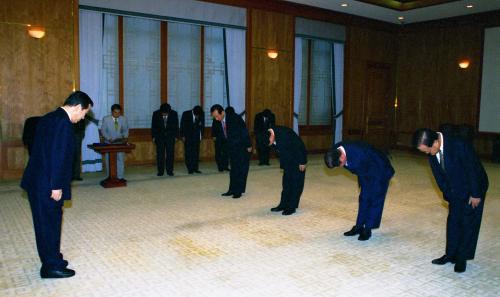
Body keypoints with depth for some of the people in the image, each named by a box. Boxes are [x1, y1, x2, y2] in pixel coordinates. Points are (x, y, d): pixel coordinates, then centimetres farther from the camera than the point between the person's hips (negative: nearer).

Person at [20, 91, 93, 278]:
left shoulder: (48, 118, 12)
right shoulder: (63, 122, -18)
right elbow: (58, 156, -23)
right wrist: (57, 186, -19)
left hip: (37, 181, 10)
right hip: (48, 185, -10)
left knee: (45, 224, 18)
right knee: (50, 224, 2)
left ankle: (51, 260, 31)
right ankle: (52, 267, 15)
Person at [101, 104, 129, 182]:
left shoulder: (124, 119, 1)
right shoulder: (106, 119, -5)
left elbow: (125, 130, 7)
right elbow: (103, 130, -5)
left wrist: (125, 137, -12)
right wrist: (109, 138, -18)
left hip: (120, 143, 1)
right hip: (109, 143, -1)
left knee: (121, 159, -3)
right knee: (109, 160, 4)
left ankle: (121, 177, 2)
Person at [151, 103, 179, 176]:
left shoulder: (174, 114, -9)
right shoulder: (156, 114, -9)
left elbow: (176, 126, 1)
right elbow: (153, 126, 2)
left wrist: (176, 136, 1)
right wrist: (154, 137, 1)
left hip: (170, 137, 0)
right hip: (159, 137, 0)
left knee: (170, 154, 0)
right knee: (160, 154, 1)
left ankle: (170, 171, 8)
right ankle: (160, 171, 8)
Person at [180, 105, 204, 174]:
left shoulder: (201, 115, -8)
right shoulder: (186, 114, -11)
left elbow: (202, 126, 5)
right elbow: (182, 125, -1)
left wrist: (201, 136, 3)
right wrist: (183, 136, -1)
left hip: (196, 137, 1)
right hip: (188, 137, -1)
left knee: (196, 152, 0)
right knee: (188, 153, -3)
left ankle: (195, 168, 6)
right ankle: (190, 169, 1)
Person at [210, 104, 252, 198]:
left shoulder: (235, 118, -21)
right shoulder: (219, 122, -3)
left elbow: (244, 132, -18)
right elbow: (226, 136, 7)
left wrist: (248, 146, -16)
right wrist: (228, 148, 7)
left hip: (242, 147, -6)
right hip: (232, 148, 6)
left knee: (241, 169, -3)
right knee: (233, 169, 10)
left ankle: (239, 191, 2)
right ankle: (232, 190, 17)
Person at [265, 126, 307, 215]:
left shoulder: (285, 133, -33)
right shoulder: (268, 135, -9)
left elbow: (298, 147, -23)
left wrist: (302, 162, -16)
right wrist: (283, 164, 9)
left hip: (298, 158, -7)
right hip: (288, 159, 7)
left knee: (296, 183, -4)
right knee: (286, 182, 9)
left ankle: (292, 207, 0)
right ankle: (283, 205, 15)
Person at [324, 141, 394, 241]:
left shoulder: (359, 155, -42)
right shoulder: (335, 150, -17)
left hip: (380, 171, -7)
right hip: (366, 172, 7)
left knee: (375, 200, -4)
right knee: (363, 198, 10)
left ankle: (367, 229, 5)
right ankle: (359, 227, 17)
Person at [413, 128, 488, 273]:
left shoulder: (459, 145, -34)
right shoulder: (432, 152, -14)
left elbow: (473, 170, -24)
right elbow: (438, 175, -1)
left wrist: (475, 194, -16)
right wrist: (448, 195, -1)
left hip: (474, 186, -6)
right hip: (455, 190, 6)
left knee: (469, 223, -1)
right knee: (453, 221, 9)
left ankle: (462, 258, 10)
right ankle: (451, 254, 20)